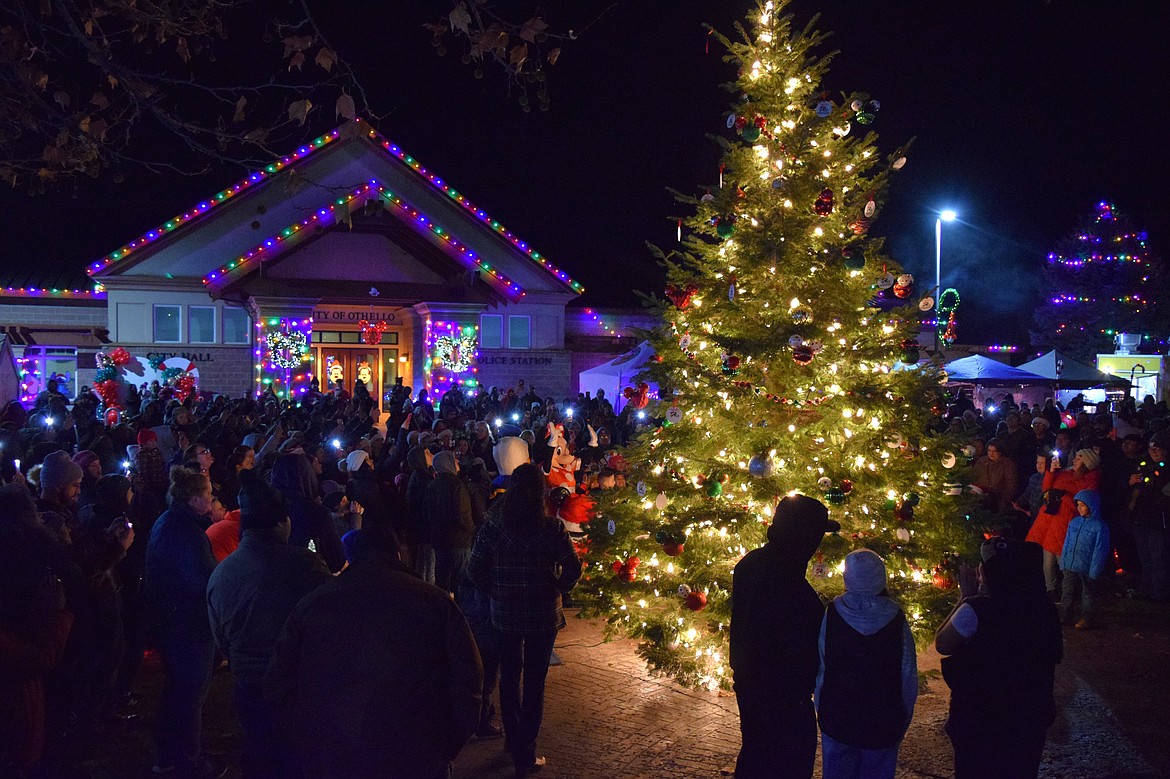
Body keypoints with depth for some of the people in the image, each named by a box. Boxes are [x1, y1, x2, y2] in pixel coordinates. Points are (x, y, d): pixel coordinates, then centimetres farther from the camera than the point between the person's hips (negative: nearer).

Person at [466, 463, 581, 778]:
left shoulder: (493, 527, -8)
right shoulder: (551, 528, -12)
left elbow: (474, 570, -8)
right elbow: (573, 568, -13)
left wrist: (498, 590, 6)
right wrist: (555, 588, 3)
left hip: (504, 614, 2)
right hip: (543, 616, -2)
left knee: (509, 677, 20)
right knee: (534, 682, 8)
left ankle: (513, 740, 36)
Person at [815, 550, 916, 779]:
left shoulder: (832, 614, -12)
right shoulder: (895, 619, -12)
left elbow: (819, 668, -5)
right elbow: (909, 676, -6)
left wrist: (820, 709, 8)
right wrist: (903, 721, 7)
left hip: (837, 719, 0)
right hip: (883, 722, 0)